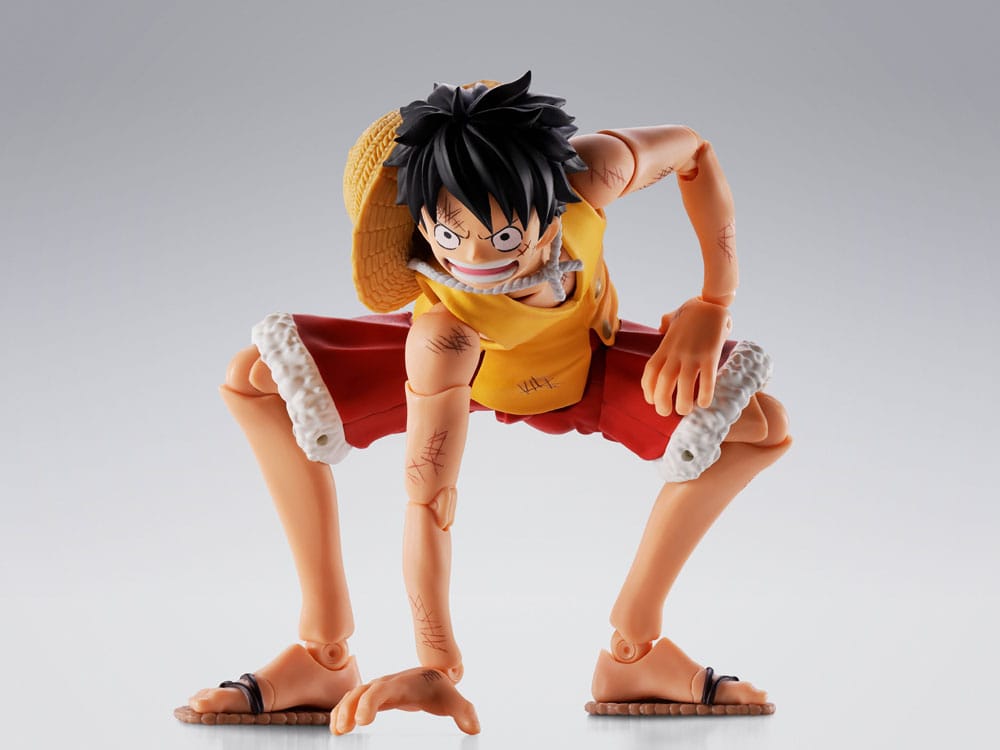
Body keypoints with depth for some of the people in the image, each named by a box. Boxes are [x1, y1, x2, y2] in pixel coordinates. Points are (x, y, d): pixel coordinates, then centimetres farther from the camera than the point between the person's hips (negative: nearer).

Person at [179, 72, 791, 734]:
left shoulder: (592, 171, -39)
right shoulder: (441, 335, -44)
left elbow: (693, 150, -18)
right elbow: (429, 502, -44)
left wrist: (714, 305, -22)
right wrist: (435, 666, -48)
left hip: (586, 362, 3)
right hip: (465, 369, -2)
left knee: (764, 427, -19)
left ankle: (635, 651, -7)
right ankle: (324, 654, -14)